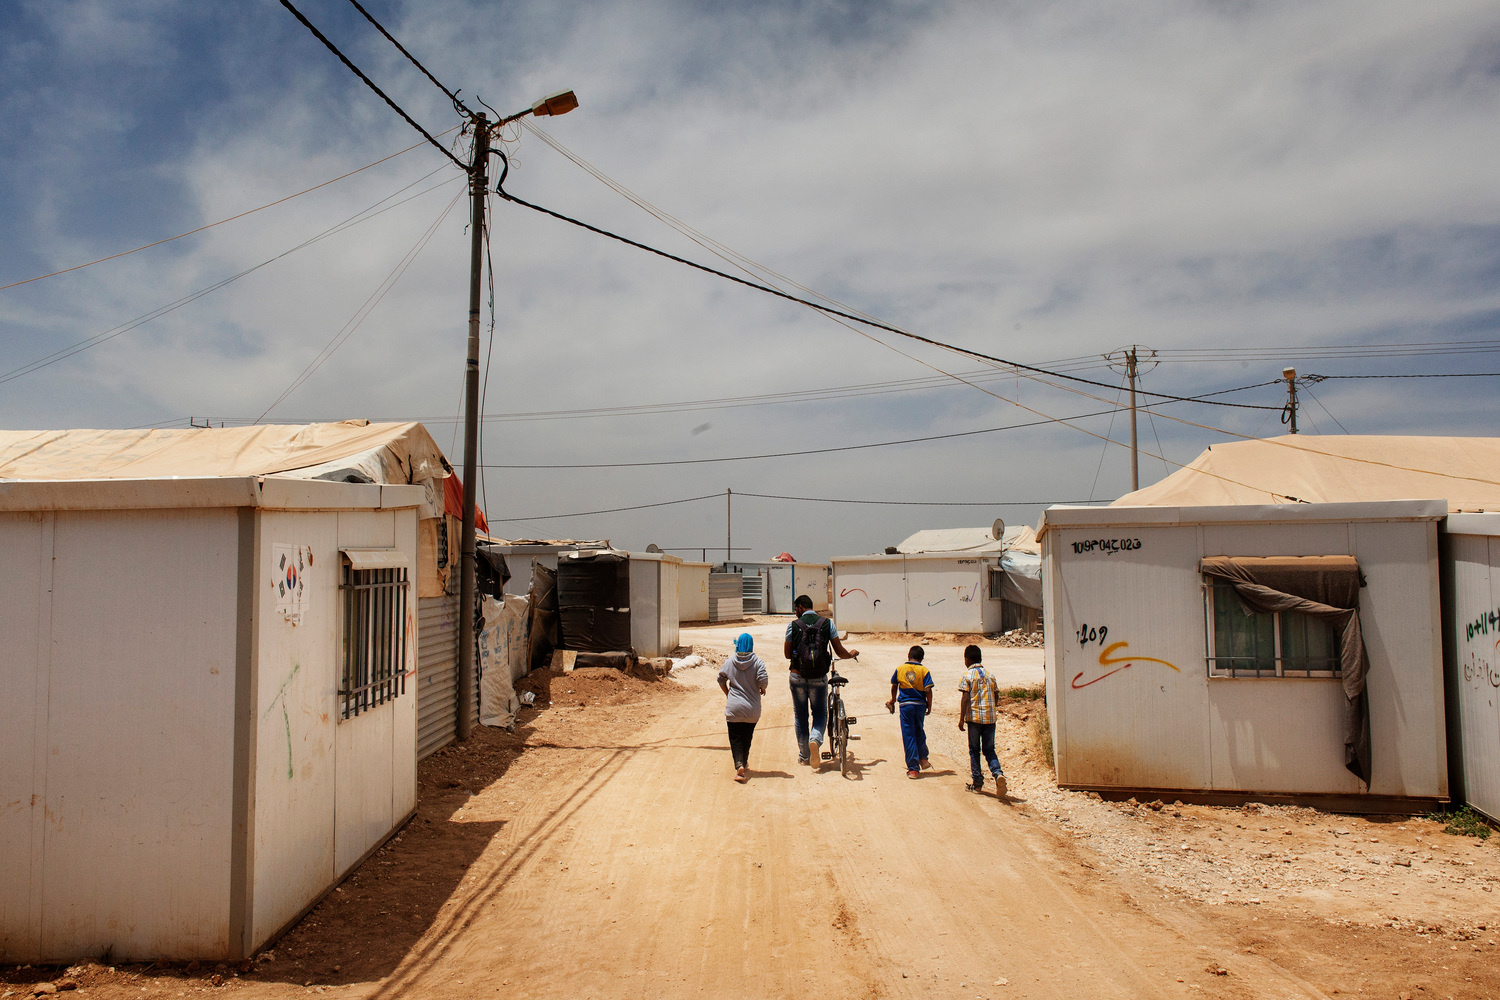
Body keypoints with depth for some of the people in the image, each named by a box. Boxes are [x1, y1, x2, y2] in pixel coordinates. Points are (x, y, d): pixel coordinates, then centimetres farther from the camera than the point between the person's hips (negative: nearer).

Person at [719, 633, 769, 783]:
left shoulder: (730, 662, 0)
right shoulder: (757, 662, -7)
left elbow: (721, 679, 9)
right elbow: (763, 679, -17)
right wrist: (763, 689, 5)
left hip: (733, 708, 0)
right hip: (752, 709, 0)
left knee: (735, 738, 2)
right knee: (747, 737, 17)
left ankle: (739, 764, -18)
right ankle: (744, 763, 27)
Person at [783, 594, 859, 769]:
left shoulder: (793, 625, -3)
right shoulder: (827, 623, -2)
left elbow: (787, 654, 2)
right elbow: (839, 651, -3)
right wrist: (851, 654, 20)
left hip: (798, 676, 0)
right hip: (819, 678, 0)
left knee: (800, 716, 15)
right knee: (820, 714, 15)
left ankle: (804, 755, 21)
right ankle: (815, 739, -14)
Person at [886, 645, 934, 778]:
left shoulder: (899, 669, 1)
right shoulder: (924, 670, -3)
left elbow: (894, 686, 12)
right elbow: (928, 690, -11)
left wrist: (893, 700, 29)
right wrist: (929, 705, 2)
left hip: (905, 705, -1)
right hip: (920, 705, 1)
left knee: (908, 736, 2)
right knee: (919, 732, 25)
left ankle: (913, 769, 2)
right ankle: (923, 759, 26)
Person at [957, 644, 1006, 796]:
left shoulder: (967, 675, -4)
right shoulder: (990, 675, 9)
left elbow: (965, 698, -10)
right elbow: (996, 698, 10)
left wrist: (961, 718, -7)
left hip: (974, 717, -4)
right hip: (990, 717, 4)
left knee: (974, 750, 8)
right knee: (989, 750, 9)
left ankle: (977, 782, 10)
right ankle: (998, 773, -16)